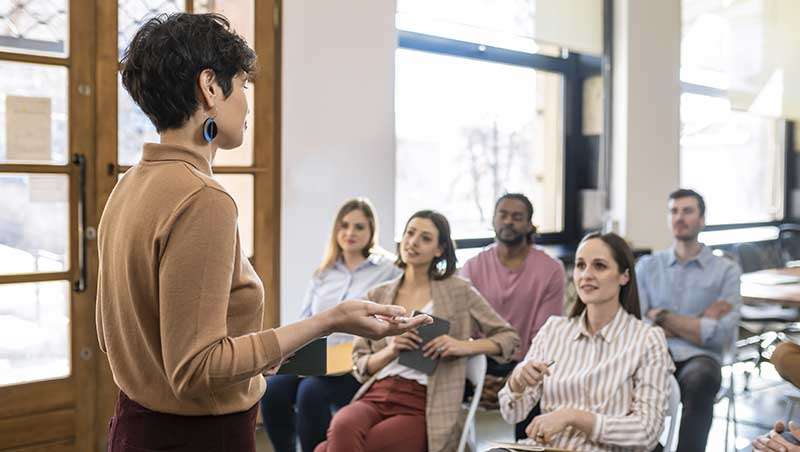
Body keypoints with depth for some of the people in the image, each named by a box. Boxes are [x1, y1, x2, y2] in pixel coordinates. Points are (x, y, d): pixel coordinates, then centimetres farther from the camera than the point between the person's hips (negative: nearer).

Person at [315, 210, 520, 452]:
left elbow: (509, 338, 11)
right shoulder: (378, 296, 17)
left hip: (422, 407, -3)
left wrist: (463, 346, -6)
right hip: (375, 395, 4)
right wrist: (391, 350, -5)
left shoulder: (459, 291, 8)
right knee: (342, 430, -33)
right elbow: (361, 366, 16)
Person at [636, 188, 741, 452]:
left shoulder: (726, 270, 9)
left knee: (700, 379, -37)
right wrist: (699, 323, -3)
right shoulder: (647, 265, 15)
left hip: (699, 358, -1)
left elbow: (722, 336, -4)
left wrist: (662, 317, -2)